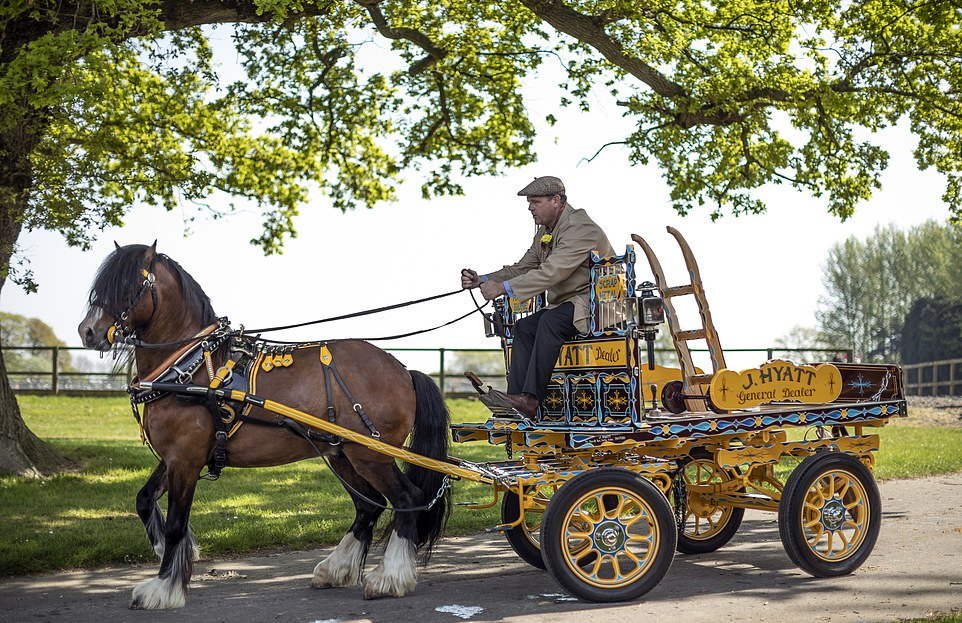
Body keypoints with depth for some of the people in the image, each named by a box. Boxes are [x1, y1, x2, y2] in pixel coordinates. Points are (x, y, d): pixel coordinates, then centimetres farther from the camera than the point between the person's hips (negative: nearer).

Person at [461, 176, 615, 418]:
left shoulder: (580, 229, -18)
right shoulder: (544, 232, 15)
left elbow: (551, 272, -28)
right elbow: (522, 268, 14)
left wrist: (503, 287, -29)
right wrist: (483, 280, -2)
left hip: (594, 303, -10)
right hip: (565, 305, 10)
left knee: (550, 320, -32)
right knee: (524, 327, -11)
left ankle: (530, 400, -38)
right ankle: (517, 396, -22)